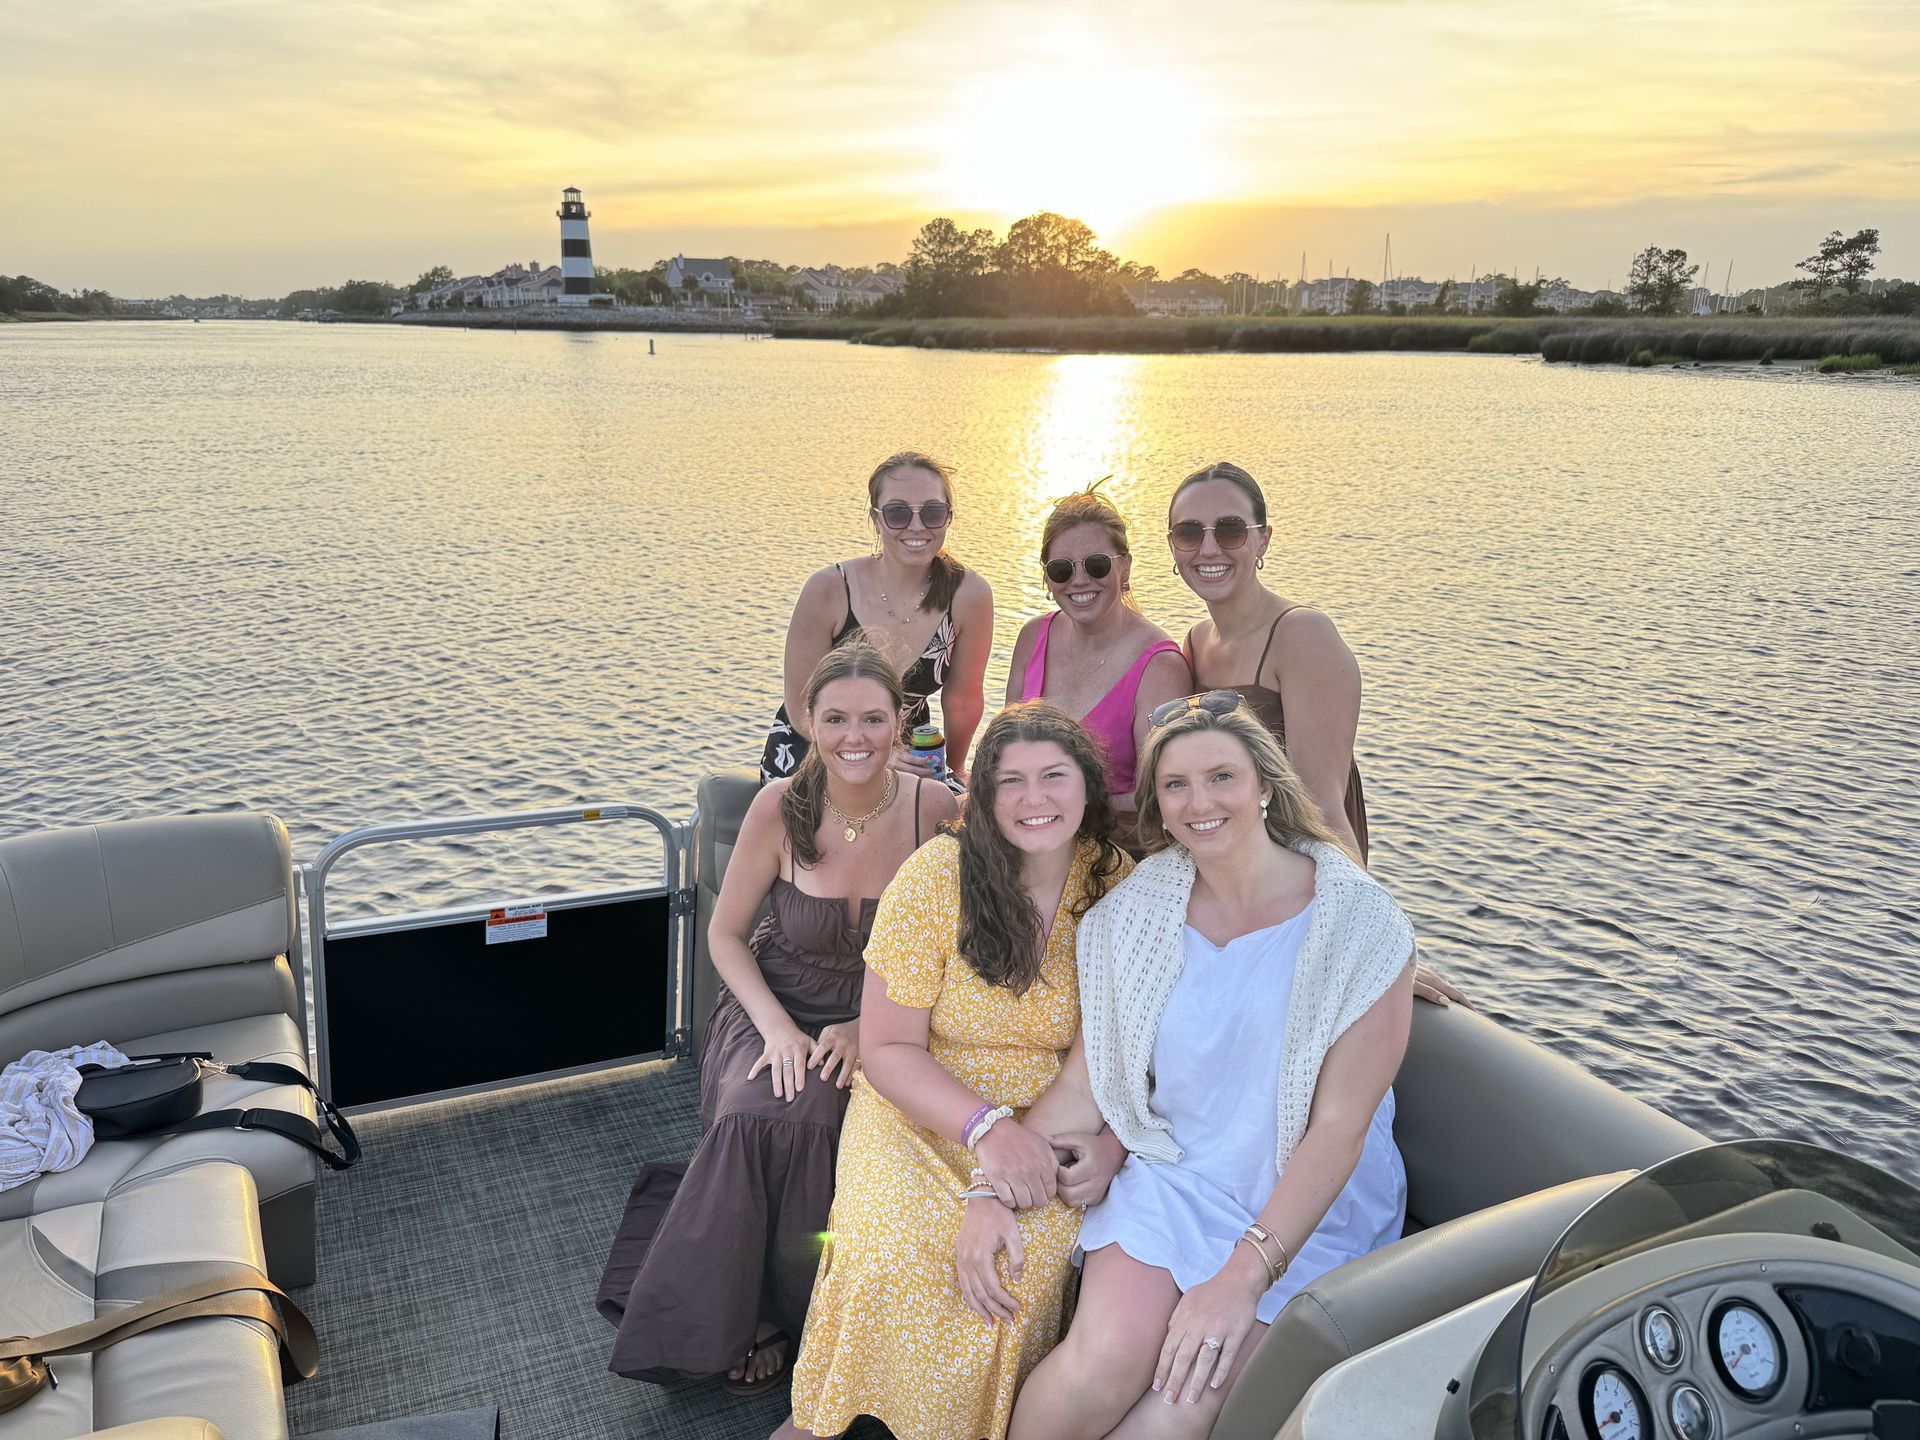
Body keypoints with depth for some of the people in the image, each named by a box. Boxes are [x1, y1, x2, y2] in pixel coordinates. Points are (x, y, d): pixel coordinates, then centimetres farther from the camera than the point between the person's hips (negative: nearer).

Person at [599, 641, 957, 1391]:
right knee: (767, 1119, -30)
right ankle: (745, 1313, -5)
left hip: (885, 1023, 0)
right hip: (776, 1009, 0)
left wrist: (870, 1027, -15)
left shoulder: (936, 808, -12)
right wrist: (778, 1029, -15)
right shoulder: (780, 807, -12)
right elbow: (726, 936, -1)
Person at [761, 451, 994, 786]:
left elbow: (962, 702, -1)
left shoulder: (969, 596, -16)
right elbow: (802, 708, -14)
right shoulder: (828, 590, -20)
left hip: (907, 756, 3)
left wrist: (951, 770, 13)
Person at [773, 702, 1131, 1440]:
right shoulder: (936, 876, -12)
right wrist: (987, 1127, -24)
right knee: (893, 1257, -26)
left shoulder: (1120, 886, -6)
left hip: (1048, 1129, 1)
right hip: (919, 1112, -1)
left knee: (1029, 1261, -27)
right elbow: (887, 1049, -7)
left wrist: (997, 1192, -19)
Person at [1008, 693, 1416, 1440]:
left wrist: (1244, 1274, -20)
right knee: (1105, 1363, -23)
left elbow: (1339, 1129, -14)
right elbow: (1085, 1083, 2)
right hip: (1173, 1175, 3)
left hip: (1310, 1205, -2)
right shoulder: (1137, 910, 0)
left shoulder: (1359, 924, -12)